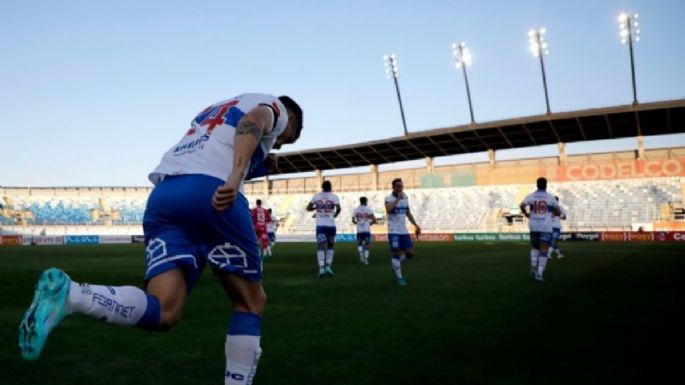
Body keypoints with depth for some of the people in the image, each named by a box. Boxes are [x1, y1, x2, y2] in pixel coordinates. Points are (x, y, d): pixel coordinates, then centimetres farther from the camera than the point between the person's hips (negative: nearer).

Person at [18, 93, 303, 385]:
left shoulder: (215, 112, 41)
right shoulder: (273, 105, 17)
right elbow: (252, 121, -7)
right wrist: (236, 178, -22)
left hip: (163, 195, 7)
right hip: (212, 190, -6)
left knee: (162, 312, -5)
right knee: (251, 302, 9)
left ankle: (67, 294, -27)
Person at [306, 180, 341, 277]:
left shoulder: (316, 196, 8)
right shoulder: (334, 197, 1)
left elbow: (308, 208, 8)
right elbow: (338, 208, -12)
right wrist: (335, 214, 8)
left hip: (320, 225, 1)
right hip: (331, 225, -1)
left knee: (320, 246, -3)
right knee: (330, 246, 15)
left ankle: (321, 268, -16)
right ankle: (328, 266, 8)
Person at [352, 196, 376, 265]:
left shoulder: (356, 210, 5)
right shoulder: (369, 210, 1)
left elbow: (353, 220, 2)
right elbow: (374, 220, -2)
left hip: (359, 230, 1)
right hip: (367, 230, -1)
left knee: (359, 244, 17)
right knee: (366, 245, 6)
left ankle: (361, 254, -8)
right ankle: (366, 259, -1)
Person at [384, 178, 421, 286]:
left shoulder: (405, 198, 10)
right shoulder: (389, 198, -8)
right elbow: (388, 210, -30)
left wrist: (416, 225, 16)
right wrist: (397, 199, -27)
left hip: (404, 231, 6)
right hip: (393, 231, -6)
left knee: (410, 253, 3)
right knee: (396, 254, -5)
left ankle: (396, 265, 28)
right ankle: (399, 277, 7)